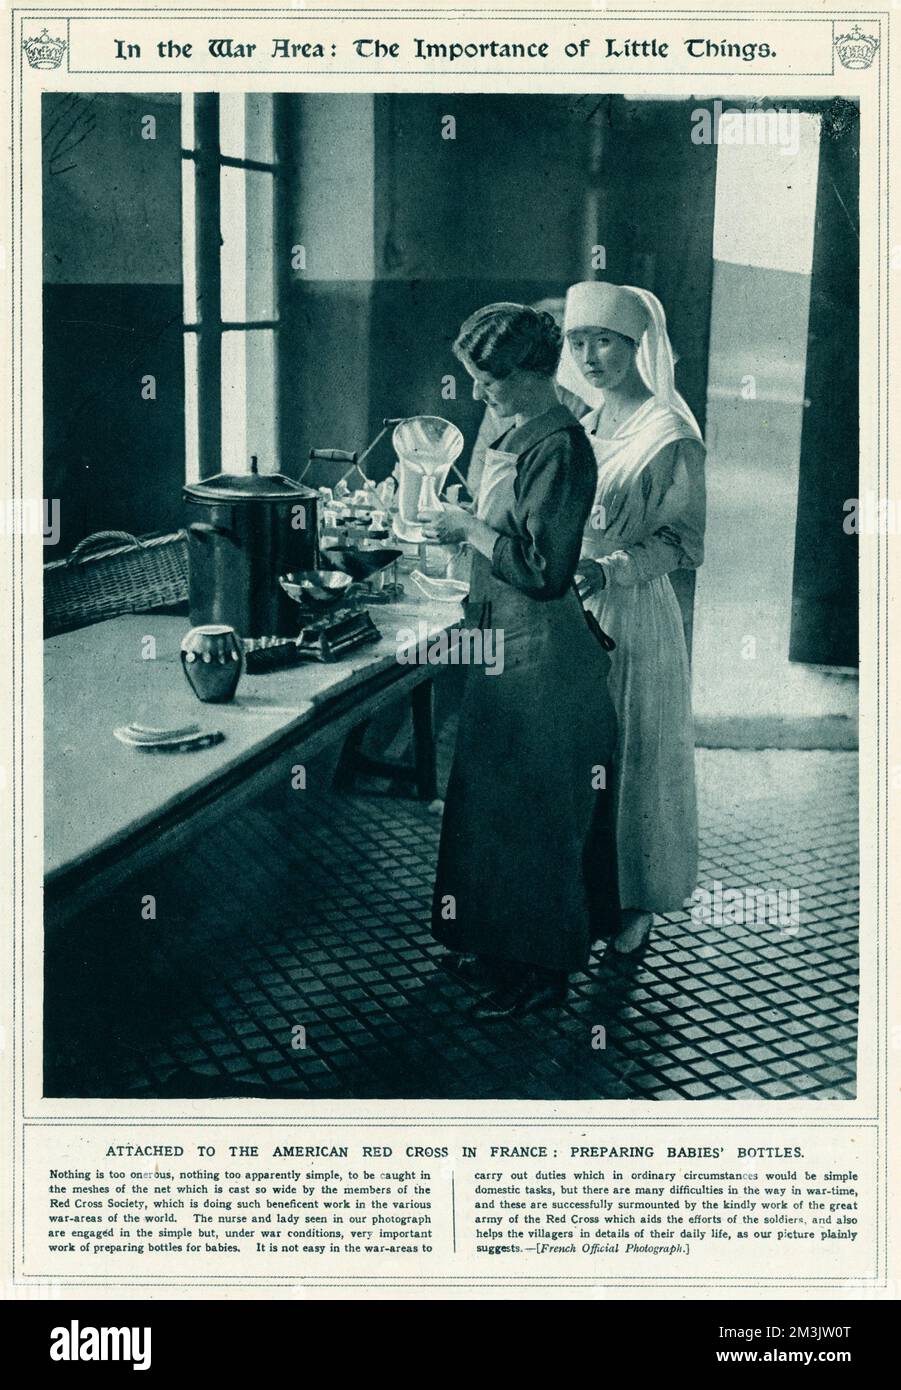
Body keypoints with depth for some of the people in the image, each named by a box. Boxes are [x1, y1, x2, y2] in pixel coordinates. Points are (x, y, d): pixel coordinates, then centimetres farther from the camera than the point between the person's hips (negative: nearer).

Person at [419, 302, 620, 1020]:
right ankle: (495, 942, 33)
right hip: (505, 643, 10)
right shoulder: (522, 435, 10)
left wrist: (469, 529, -16)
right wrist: (461, 523, 6)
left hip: (542, 656, -10)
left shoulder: (558, 448, -19)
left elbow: (546, 569, -25)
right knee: (491, 797, 18)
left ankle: (543, 967, 17)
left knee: (532, 809, 1)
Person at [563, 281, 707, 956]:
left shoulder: (670, 432, -12)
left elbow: (685, 542, -13)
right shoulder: (588, 425, 11)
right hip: (575, 611, 7)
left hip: (634, 617, -7)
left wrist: (611, 571, -26)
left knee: (633, 755, 3)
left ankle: (638, 903, 18)